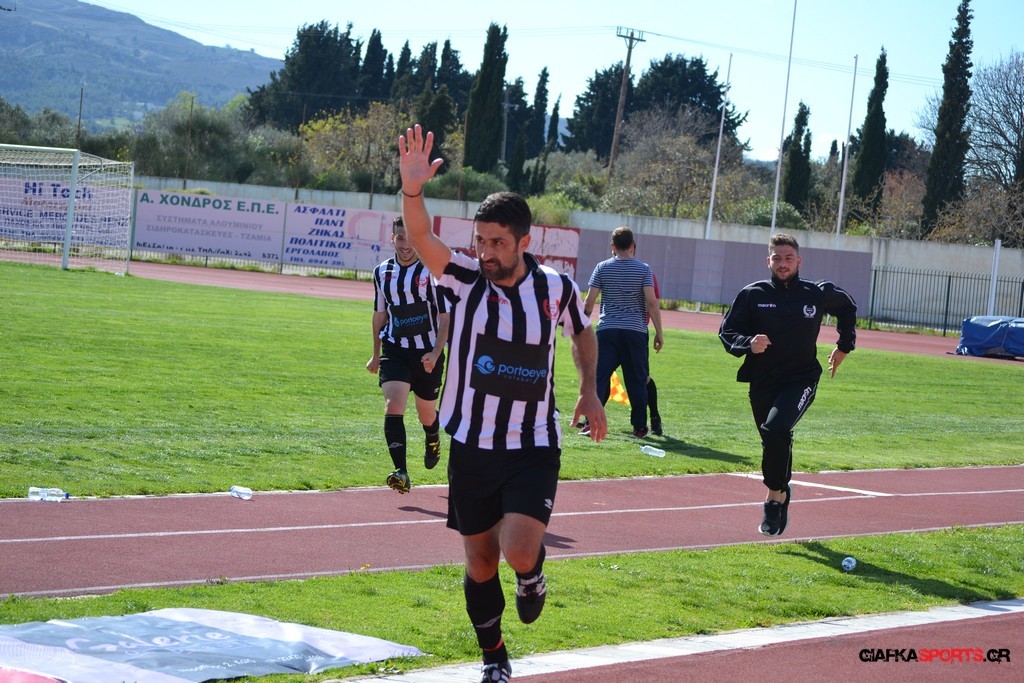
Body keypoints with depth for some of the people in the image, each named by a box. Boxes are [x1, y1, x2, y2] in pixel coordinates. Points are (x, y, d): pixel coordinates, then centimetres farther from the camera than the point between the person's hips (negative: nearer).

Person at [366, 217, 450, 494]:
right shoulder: (382, 272, 4)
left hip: (427, 353, -2)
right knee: (393, 407, -20)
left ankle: (433, 440, 52)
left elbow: (446, 316, -9)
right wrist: (376, 354, 21)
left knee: (427, 414, 15)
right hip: (394, 351, 2)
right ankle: (401, 472, -26)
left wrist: (436, 353, -21)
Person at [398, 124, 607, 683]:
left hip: (534, 448, -1)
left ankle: (532, 574, 19)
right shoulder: (463, 279, -8)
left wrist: (589, 391, 7)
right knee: (480, 563, 9)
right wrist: (412, 191, -46)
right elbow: (421, 238, -27)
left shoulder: (556, 289, -5)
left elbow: (583, 332, 18)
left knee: (519, 552, -19)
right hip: (472, 446, 1)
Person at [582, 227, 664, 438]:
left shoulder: (602, 268, 3)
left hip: (607, 330, 0)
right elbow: (651, 302, -6)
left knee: (599, 377, -1)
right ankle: (639, 426, 10)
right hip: (635, 331, 0)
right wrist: (659, 333, 0)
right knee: (637, 380, 7)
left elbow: (589, 301, 0)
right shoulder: (644, 269, 1)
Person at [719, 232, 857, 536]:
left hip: (801, 380, -3)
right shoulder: (752, 295, 0)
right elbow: (727, 332, 3)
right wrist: (748, 343, -17)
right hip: (762, 382, 3)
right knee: (774, 442, 11)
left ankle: (774, 496, -15)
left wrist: (844, 346, 18)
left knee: (775, 429, -27)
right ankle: (782, 493, 37)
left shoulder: (818, 294, 1)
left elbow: (847, 308, 23)